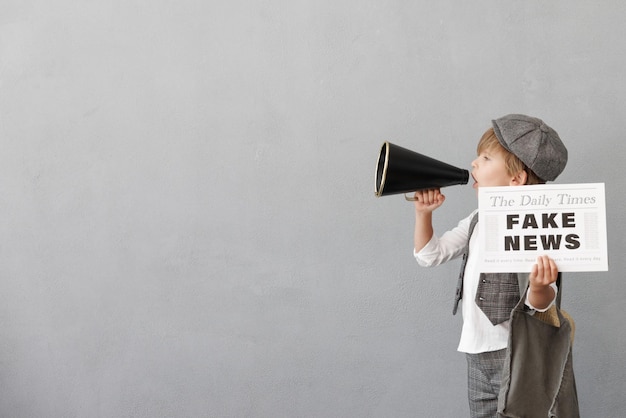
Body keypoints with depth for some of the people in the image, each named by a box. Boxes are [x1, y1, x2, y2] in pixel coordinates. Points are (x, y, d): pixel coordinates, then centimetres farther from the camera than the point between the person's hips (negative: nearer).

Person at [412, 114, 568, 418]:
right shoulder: (479, 220, 9)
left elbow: (539, 302, -22)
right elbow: (429, 255, 14)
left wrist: (539, 287, -44)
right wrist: (423, 213, 2)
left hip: (515, 355, -8)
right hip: (477, 352, 8)